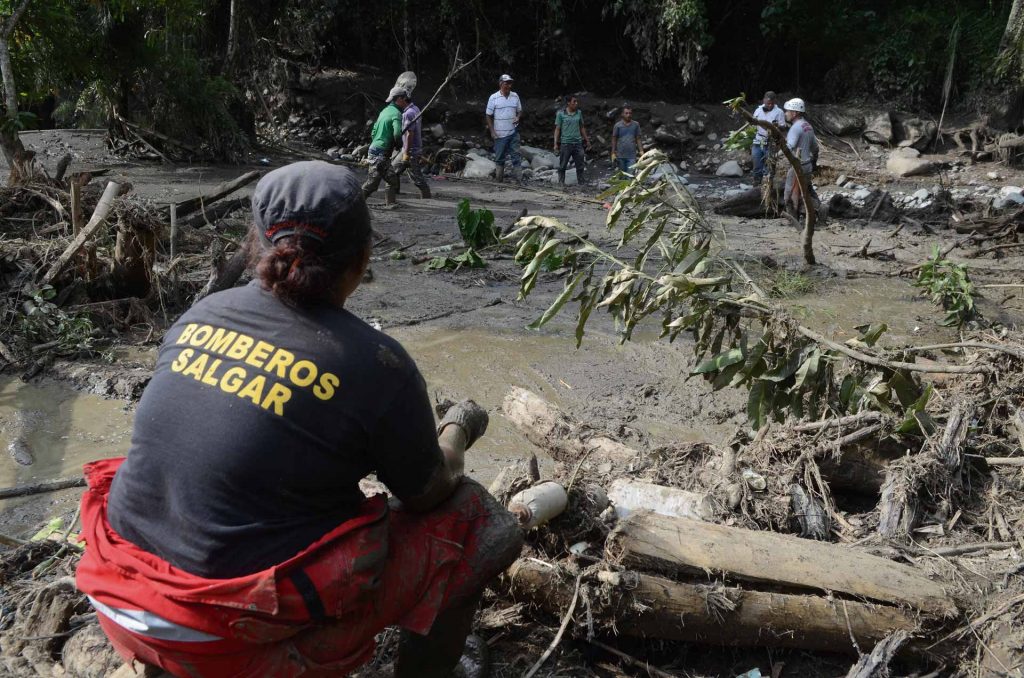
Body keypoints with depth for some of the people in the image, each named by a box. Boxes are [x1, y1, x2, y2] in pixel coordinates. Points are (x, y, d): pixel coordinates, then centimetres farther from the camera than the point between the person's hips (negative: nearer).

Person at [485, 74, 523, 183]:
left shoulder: (515, 96, 5)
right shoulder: (493, 98, -5)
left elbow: (520, 111, 16)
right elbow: (489, 116, -1)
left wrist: (518, 118, -7)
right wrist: (492, 132, -7)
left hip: (513, 133, 2)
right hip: (499, 134, -2)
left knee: (516, 156, -2)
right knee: (500, 158, 7)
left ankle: (519, 179, -2)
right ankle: (499, 180, 16)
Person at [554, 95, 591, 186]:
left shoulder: (579, 113, 9)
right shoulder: (560, 114, -2)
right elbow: (557, 129, -1)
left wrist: (587, 141, 19)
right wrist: (556, 144, -5)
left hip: (578, 143, 3)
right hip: (565, 143, -3)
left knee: (580, 165, 4)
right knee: (562, 166, 1)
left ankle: (581, 183, 12)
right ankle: (561, 182, 10)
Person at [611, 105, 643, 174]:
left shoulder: (636, 125, 4)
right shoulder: (617, 125, 0)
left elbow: (638, 139, 7)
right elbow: (614, 140, 3)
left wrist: (641, 151, -1)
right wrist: (613, 153, -1)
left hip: (632, 156, 0)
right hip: (620, 156, 0)